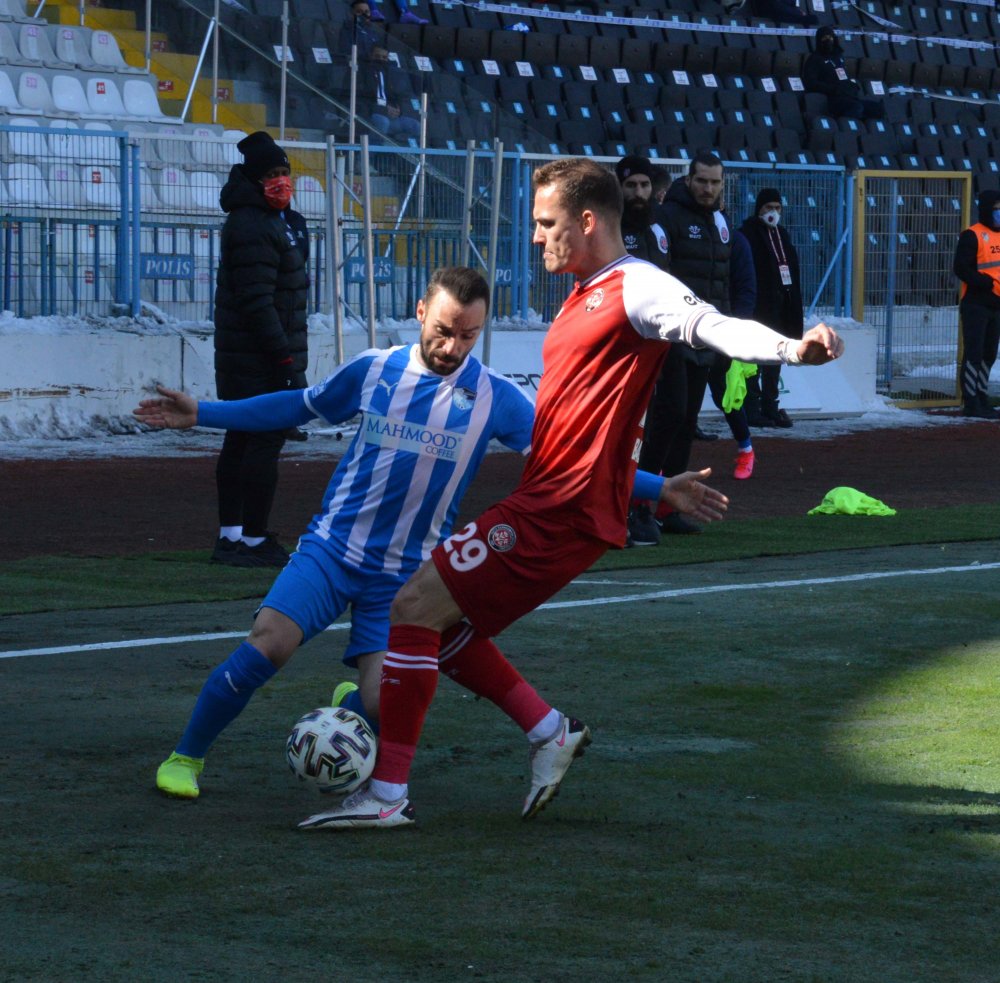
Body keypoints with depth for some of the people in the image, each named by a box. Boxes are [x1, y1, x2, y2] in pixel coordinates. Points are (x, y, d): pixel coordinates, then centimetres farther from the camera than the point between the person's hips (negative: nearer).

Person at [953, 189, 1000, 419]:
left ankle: (982, 399, 21)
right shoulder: (972, 236, -11)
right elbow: (961, 269, -16)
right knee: (973, 354, -7)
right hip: (976, 304, -8)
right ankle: (971, 403, -5)